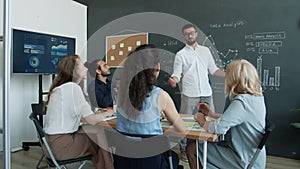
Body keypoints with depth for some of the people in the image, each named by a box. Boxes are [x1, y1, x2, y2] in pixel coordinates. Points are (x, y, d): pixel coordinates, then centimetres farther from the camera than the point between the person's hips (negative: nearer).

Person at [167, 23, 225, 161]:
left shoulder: (205, 50, 12)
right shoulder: (181, 54, 1)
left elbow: (213, 70, 13)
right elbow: (177, 74, -3)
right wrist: (173, 80, -26)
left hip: (206, 93, 4)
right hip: (189, 95, -3)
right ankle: (184, 150, 18)